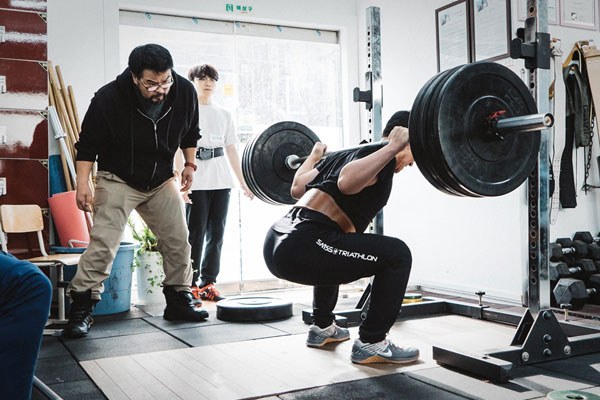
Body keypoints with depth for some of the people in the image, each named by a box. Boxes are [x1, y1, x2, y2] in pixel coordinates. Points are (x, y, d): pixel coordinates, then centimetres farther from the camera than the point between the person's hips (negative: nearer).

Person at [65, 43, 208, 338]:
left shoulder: (185, 92, -13)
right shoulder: (109, 98, -23)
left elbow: (190, 132, 7)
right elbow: (88, 144, -12)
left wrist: (190, 164, 7)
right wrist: (83, 183, -16)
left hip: (162, 181, 4)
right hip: (118, 180, -4)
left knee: (178, 242, 5)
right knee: (103, 244, -13)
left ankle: (179, 301, 22)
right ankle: (81, 308, -2)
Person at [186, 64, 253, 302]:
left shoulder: (224, 114, 17)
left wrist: (242, 181, 12)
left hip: (221, 180, 4)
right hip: (196, 181, -4)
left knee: (216, 233, 5)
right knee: (196, 233, -4)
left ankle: (208, 284, 13)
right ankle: (190, 285, 4)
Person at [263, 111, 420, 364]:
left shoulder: (347, 153, 26)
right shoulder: (382, 155, 1)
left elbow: (297, 188, 31)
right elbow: (347, 182, -21)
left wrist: (314, 156, 49)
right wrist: (393, 147, -17)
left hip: (276, 244, 10)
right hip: (299, 249, -10)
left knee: (334, 253, 39)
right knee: (397, 255, -5)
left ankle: (322, 327, 42)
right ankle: (370, 344, 4)